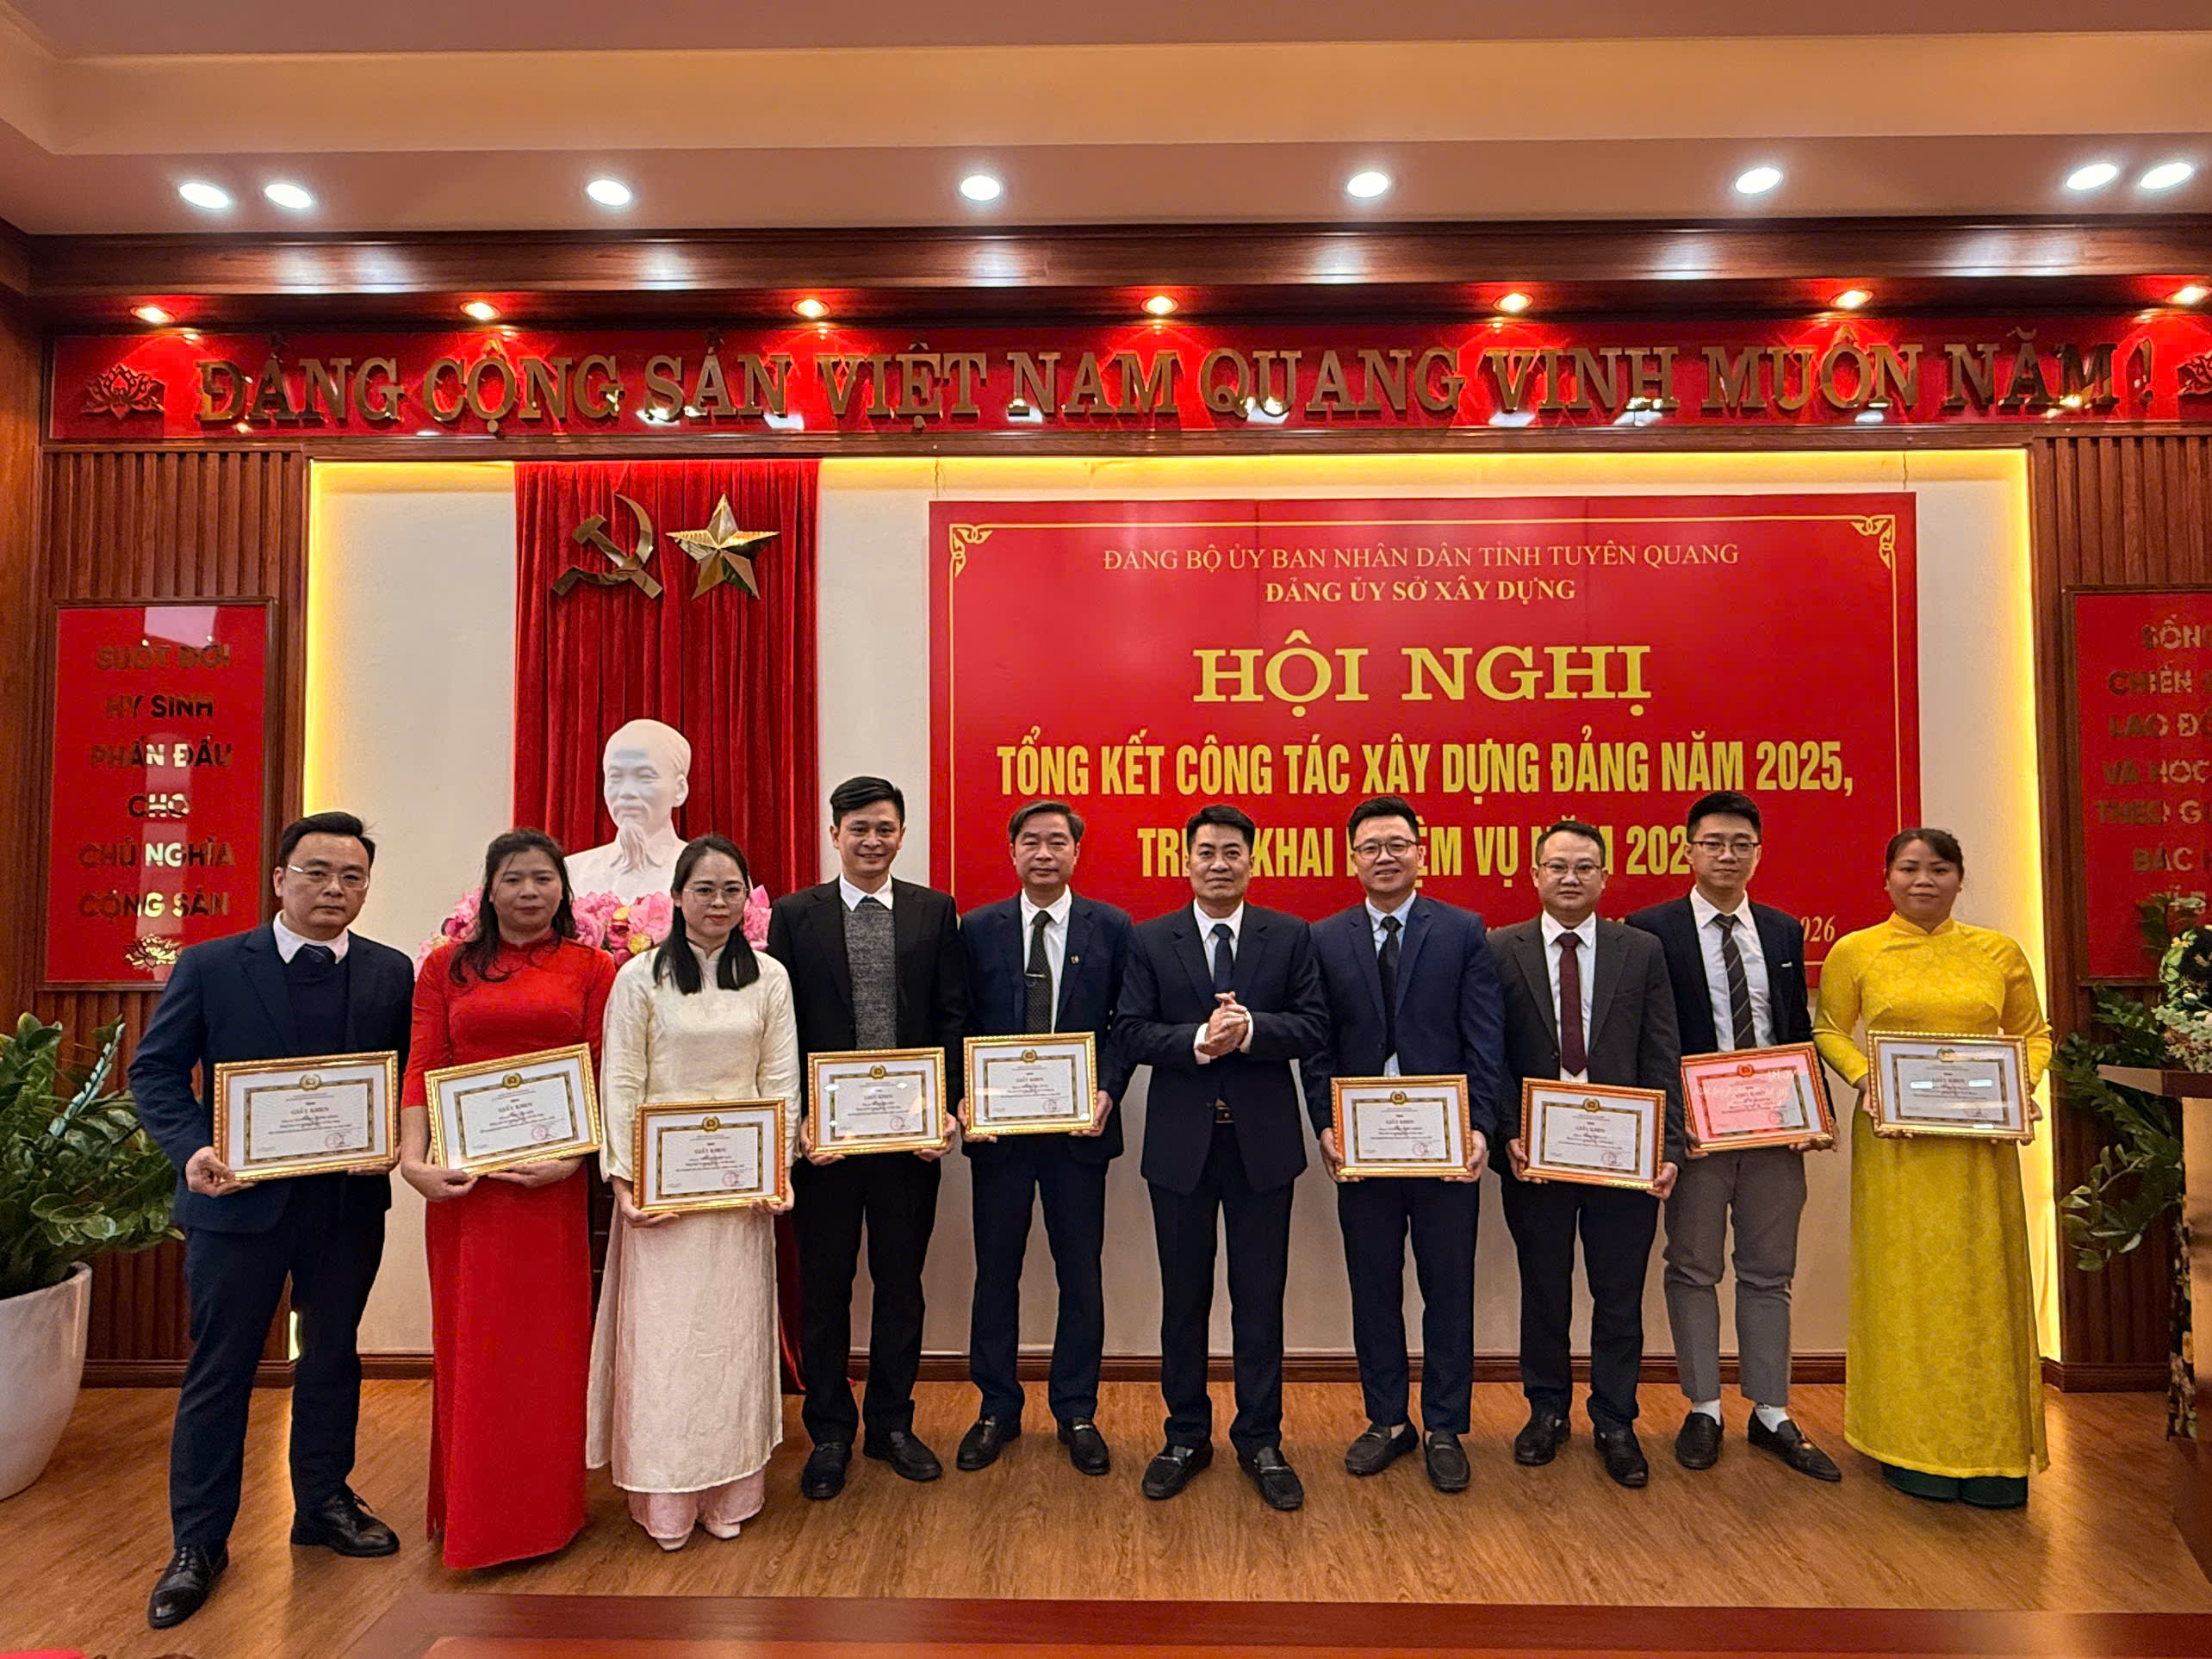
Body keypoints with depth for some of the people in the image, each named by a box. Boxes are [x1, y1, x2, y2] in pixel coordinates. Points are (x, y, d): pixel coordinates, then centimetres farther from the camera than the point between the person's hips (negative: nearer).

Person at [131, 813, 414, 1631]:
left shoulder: (390, 973, -1)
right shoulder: (209, 966, -3)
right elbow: (155, 1068, -3)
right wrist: (193, 1147, -18)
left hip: (350, 1200, 2)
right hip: (239, 1196, -2)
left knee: (332, 1356, 17)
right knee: (220, 1368, 10)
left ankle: (323, 1503, 36)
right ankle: (198, 1542, 27)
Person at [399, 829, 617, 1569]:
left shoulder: (592, 968, 3)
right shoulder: (447, 966, 7)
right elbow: (422, 1069, 1)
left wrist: (573, 1157, -14)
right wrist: (412, 1159, -12)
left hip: (553, 1175, -1)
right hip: (465, 1176, 1)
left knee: (547, 1337, 8)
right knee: (469, 1339, 10)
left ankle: (543, 1508, 26)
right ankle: (470, 1511, 28)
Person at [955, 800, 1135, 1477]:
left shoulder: (1112, 928, 1)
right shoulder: (978, 929, 3)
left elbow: (1126, 1026, 1)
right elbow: (963, 1026, 3)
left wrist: (1106, 1090, -13)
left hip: (1078, 1126, 0)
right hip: (997, 1128, 1)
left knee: (1081, 1274, 9)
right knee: (996, 1271, 12)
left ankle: (1076, 1411, 27)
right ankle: (997, 1409, 29)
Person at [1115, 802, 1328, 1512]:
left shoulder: (1290, 936, 2)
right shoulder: (1151, 940, 2)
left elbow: (1314, 1025, -5)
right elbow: (1130, 1032, -5)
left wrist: (1250, 1029, -21)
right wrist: (1197, 1041, -20)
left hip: (1262, 1139, 0)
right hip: (1180, 1140, 1)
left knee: (1260, 1298, 10)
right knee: (1183, 1296, 13)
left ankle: (1260, 1440, 27)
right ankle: (1186, 1437, 30)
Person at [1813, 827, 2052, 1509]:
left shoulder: (1998, 951, 7)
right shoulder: (1855, 951, 3)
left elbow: (2034, 1031, 14)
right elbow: (1828, 1029, 6)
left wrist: (2021, 1083, -4)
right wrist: (1861, 1075, -11)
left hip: (1980, 1144, 2)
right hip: (1896, 1141, -1)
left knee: (1983, 1284, 6)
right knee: (1907, 1284, 4)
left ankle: (1992, 1452, 19)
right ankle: (1915, 1447, 16)